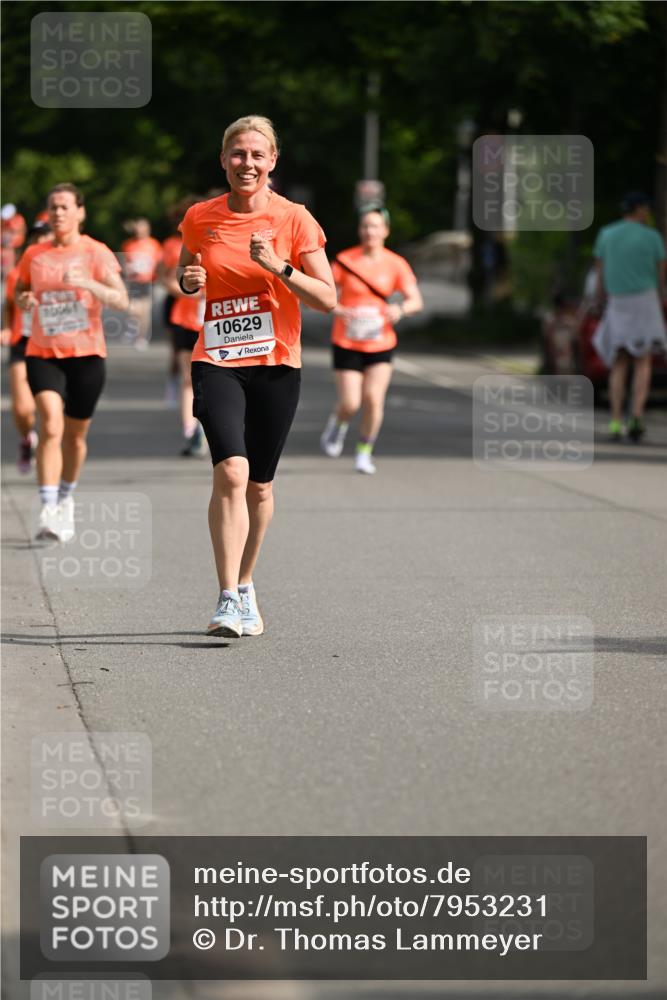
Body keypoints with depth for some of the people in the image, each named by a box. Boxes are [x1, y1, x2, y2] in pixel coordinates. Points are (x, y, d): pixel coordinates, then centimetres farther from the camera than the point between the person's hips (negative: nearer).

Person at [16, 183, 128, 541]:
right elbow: (19, 291, 21)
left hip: (85, 353, 0)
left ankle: (66, 498, 37)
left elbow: (121, 300, -11)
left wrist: (88, 283, -27)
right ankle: (48, 511, -24)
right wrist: (24, 299, -3)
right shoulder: (34, 255, 5)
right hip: (43, 353, 0)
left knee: (75, 436, 11)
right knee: (50, 426, -19)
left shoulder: (96, 253, -2)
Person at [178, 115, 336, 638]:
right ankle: (229, 600, -21)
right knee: (231, 471, -20)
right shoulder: (200, 218, 3)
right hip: (217, 362, 0)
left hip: (276, 364, 0)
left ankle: (246, 587, 30)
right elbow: (186, 275, 21)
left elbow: (328, 299, -5)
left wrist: (279, 267, -19)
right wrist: (188, 282, -3)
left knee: (260, 484, 9)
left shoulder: (293, 218, -4)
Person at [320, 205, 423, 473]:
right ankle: (337, 424, 30)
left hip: (381, 343, 1)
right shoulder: (345, 260, -6)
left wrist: (401, 309, -26)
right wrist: (339, 310, -25)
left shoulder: (396, 264, -2)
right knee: (350, 404, -7)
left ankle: (364, 452, 8)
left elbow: (416, 301, -4)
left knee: (373, 399, -12)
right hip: (347, 343, -1)